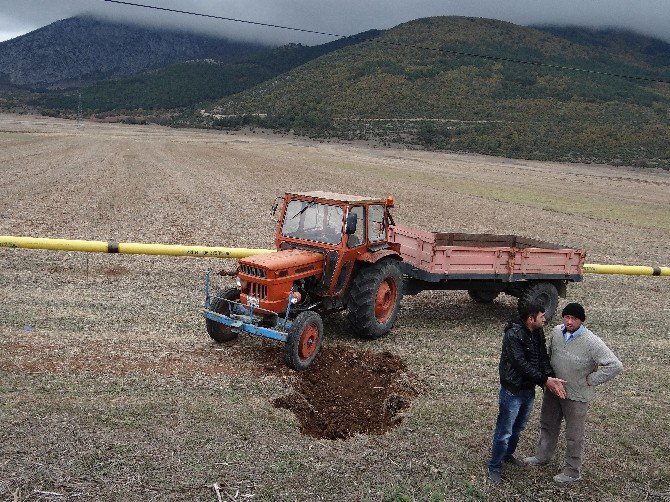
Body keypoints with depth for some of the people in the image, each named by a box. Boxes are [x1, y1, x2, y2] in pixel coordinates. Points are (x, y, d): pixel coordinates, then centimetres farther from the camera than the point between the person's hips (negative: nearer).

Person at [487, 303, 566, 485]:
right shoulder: (513, 335, -25)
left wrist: (552, 378, -19)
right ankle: (494, 467, 18)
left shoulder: (538, 333, 1)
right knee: (504, 432, 2)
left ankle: (508, 454, 45)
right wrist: (545, 380, -25)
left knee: (518, 427, 24)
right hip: (512, 391, -8)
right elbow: (521, 364, -28)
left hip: (529, 390, 8)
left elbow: (543, 357, -2)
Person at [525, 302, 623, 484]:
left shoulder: (591, 342, -25)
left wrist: (590, 380, -19)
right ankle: (543, 457, 45)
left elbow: (615, 365, -26)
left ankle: (573, 472, 26)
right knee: (548, 425, 23)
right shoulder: (557, 331, -6)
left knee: (574, 435, 9)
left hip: (576, 395, -6)